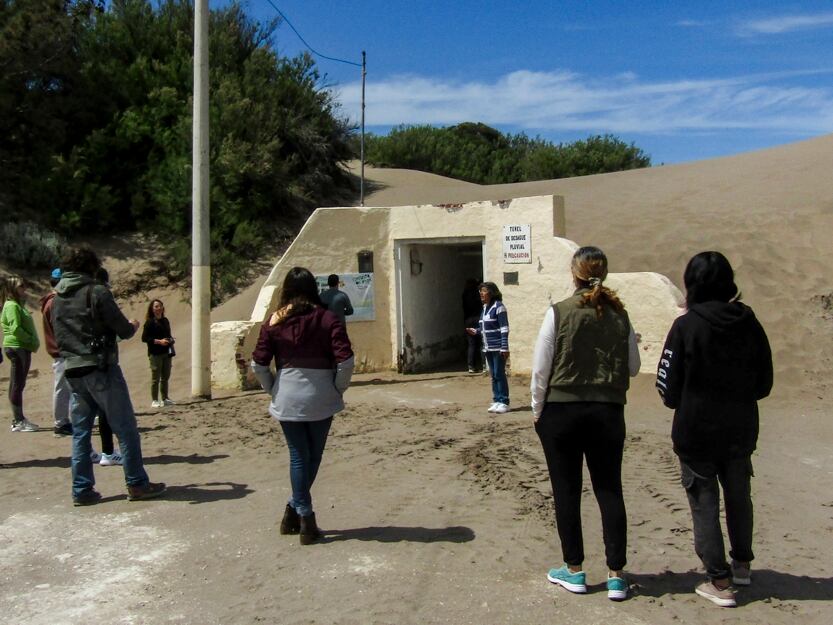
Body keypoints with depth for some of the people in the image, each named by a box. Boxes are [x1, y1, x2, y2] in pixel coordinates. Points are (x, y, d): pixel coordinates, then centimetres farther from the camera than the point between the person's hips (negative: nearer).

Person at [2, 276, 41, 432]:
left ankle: (19, 419, 18)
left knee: (19, 384, 12)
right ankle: (18, 422, -3)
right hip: (16, 347, -10)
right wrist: (31, 341, -13)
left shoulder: (18, 305, 19)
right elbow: (15, 328, -21)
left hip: (23, 348, 10)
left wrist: (33, 342, 6)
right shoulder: (12, 306, -12)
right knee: (17, 384, -6)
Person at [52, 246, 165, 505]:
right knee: (126, 429, 1)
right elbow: (123, 330, -11)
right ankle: (137, 484, 5)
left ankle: (82, 489, 12)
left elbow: (59, 336, 18)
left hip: (73, 372, 7)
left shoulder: (57, 299, 11)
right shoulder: (96, 292, -10)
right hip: (102, 369, -7)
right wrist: (133, 326, 11)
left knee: (80, 432, 10)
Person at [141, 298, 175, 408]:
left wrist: (171, 340, 4)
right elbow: (144, 338, -12)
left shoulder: (165, 320, 13)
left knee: (165, 377, 12)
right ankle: (155, 400, 4)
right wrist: (159, 341, -19)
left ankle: (165, 398, 21)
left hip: (167, 353, 7)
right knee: (156, 378, -3)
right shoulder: (150, 322, -7)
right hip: (155, 354, -7)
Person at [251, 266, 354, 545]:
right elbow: (345, 360, -13)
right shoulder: (327, 318, -4)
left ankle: (302, 516, 10)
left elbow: (258, 364, -2)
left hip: (287, 399, 1)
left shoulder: (274, 322, 1)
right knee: (313, 456, 15)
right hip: (320, 398, -1)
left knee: (298, 456, 10)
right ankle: (296, 510, 21)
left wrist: (274, 389, 12)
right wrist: (338, 389, 2)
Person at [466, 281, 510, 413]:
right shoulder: (484, 308, 13)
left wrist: (504, 348, -20)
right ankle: (496, 401, 17)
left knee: (499, 374, -5)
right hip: (488, 348, 8)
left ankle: (504, 402, 1)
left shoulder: (498, 307, -10)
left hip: (498, 348, -8)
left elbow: (504, 328, -15)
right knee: (493, 375, 11)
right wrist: (476, 331, 4)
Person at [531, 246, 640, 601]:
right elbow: (633, 367, 8)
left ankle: (574, 571, 19)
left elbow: (541, 369, -7)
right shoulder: (619, 315, 1)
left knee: (566, 491, 9)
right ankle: (615, 575, 14)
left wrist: (538, 409, 5)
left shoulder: (559, 313, -9)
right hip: (608, 412, 3)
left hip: (561, 411, -2)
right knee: (609, 490, 10)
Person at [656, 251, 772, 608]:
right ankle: (742, 565, 40)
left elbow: (668, 389, -13)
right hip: (741, 431, 5)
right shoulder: (749, 324, -4)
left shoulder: (686, 327, -17)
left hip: (696, 433, -4)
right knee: (739, 498, 23)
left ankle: (719, 582, 12)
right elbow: (764, 383, 4)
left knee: (704, 505, 8)